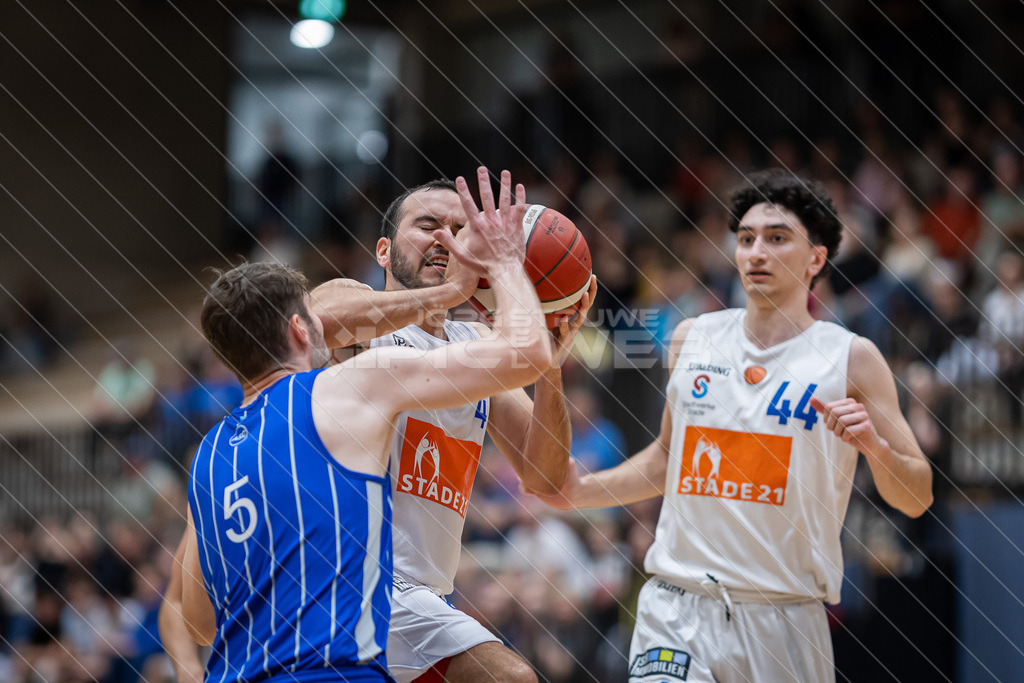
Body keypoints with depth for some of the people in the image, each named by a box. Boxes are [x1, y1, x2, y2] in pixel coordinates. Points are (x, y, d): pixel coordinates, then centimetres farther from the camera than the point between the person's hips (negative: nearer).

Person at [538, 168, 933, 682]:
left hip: (784, 620, -1)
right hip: (679, 607, 1)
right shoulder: (692, 339, 9)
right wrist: (580, 491, 10)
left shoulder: (850, 359, -1)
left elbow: (916, 500, 0)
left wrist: (875, 447, -19)